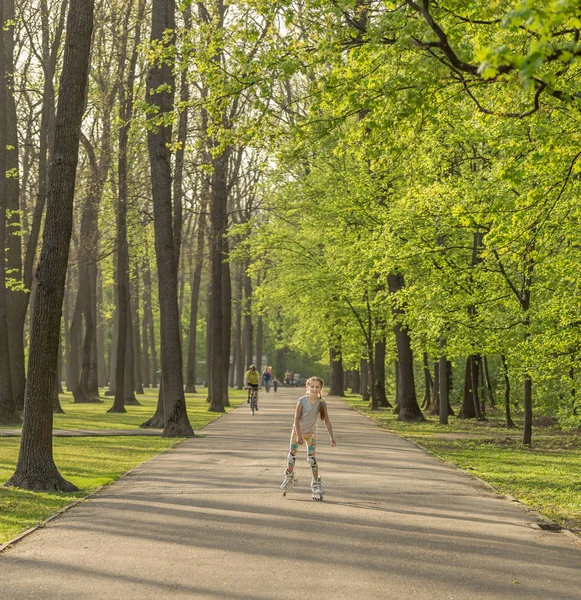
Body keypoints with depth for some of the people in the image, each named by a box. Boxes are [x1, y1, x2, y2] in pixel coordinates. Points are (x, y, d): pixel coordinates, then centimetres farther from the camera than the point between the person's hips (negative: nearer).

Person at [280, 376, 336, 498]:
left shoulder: (322, 404, -13)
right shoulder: (302, 400, -18)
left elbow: (327, 421, -9)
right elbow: (297, 418, -16)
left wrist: (332, 438, -16)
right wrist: (299, 435, -22)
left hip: (311, 433, 0)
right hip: (297, 431, 0)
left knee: (311, 458, -10)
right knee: (292, 455, 9)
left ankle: (316, 484, -5)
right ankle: (289, 478, 31)